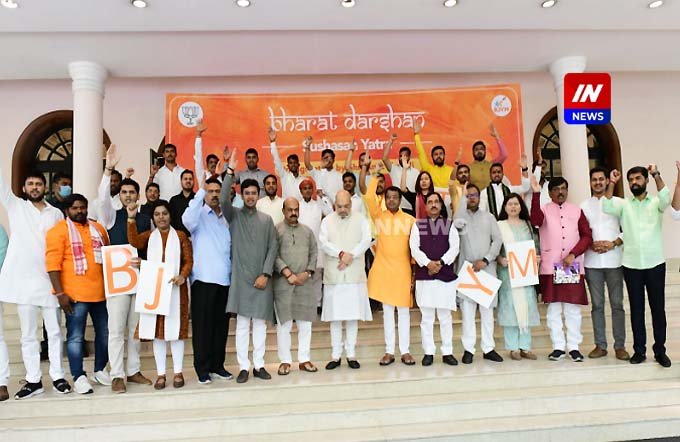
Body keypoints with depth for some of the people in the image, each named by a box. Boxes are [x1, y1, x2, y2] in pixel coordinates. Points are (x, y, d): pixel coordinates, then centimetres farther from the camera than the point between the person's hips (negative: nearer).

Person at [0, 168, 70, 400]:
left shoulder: (56, 213, 8)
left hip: (49, 279, 0)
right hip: (23, 279, 0)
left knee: (55, 332, 6)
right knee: (28, 334, 7)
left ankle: (57, 376, 15)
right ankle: (33, 380, 15)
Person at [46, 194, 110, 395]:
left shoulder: (98, 228, 12)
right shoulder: (58, 230, -5)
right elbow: (53, 264, -11)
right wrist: (60, 293, -17)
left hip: (100, 292, 6)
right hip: (75, 294, -5)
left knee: (104, 332, 11)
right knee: (75, 336, 1)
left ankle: (100, 370, 27)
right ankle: (79, 377, 12)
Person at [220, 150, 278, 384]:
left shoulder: (266, 219, 9)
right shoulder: (234, 215, 4)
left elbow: (272, 248, 3)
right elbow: (223, 199, -17)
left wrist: (265, 274, -6)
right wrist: (230, 171, -19)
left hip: (262, 278, 2)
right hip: (241, 277, -2)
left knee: (260, 322, 7)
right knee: (242, 323, 2)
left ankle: (258, 365, 17)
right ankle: (244, 366, 11)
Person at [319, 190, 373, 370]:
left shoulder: (361, 220, 8)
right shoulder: (327, 221, 8)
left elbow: (366, 241, -5)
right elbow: (323, 242, -5)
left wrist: (350, 255, -16)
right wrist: (341, 253, -18)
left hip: (355, 275, 0)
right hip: (333, 276, 0)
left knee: (353, 315, 4)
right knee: (334, 316, 3)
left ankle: (351, 354, 14)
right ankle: (335, 355, 13)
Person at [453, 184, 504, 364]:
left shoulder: (488, 217, 11)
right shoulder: (460, 215, 6)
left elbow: (498, 240, 4)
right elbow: (458, 224, -18)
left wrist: (486, 260, -9)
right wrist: (463, 196, -11)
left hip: (487, 268, 2)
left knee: (487, 309, 5)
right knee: (467, 310, -1)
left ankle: (488, 348, 12)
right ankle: (468, 349, 5)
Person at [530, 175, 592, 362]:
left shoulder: (577, 210, 9)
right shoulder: (544, 209, 4)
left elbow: (587, 236, 5)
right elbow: (535, 221, -19)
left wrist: (573, 254, -9)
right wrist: (536, 194, -26)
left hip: (573, 266, 1)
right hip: (550, 266, -1)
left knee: (573, 308, 3)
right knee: (553, 308, 3)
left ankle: (574, 347, 10)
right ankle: (558, 347, 10)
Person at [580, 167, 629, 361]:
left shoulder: (618, 202, 4)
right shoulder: (584, 205, 9)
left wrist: (613, 244, -12)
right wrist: (591, 245, -9)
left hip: (614, 260, -1)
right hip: (592, 261, 2)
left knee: (617, 304, 2)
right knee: (597, 305, 6)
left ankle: (620, 345, 10)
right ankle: (600, 345, 13)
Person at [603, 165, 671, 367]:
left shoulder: (656, 203, 5)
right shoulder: (624, 205, 7)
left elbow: (666, 198, -17)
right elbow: (607, 207, -12)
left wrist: (656, 175, -27)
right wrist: (612, 183, -20)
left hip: (655, 263, -1)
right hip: (631, 264, 1)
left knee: (658, 307, 5)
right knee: (636, 308, 6)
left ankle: (660, 350, 16)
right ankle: (639, 349, 14)